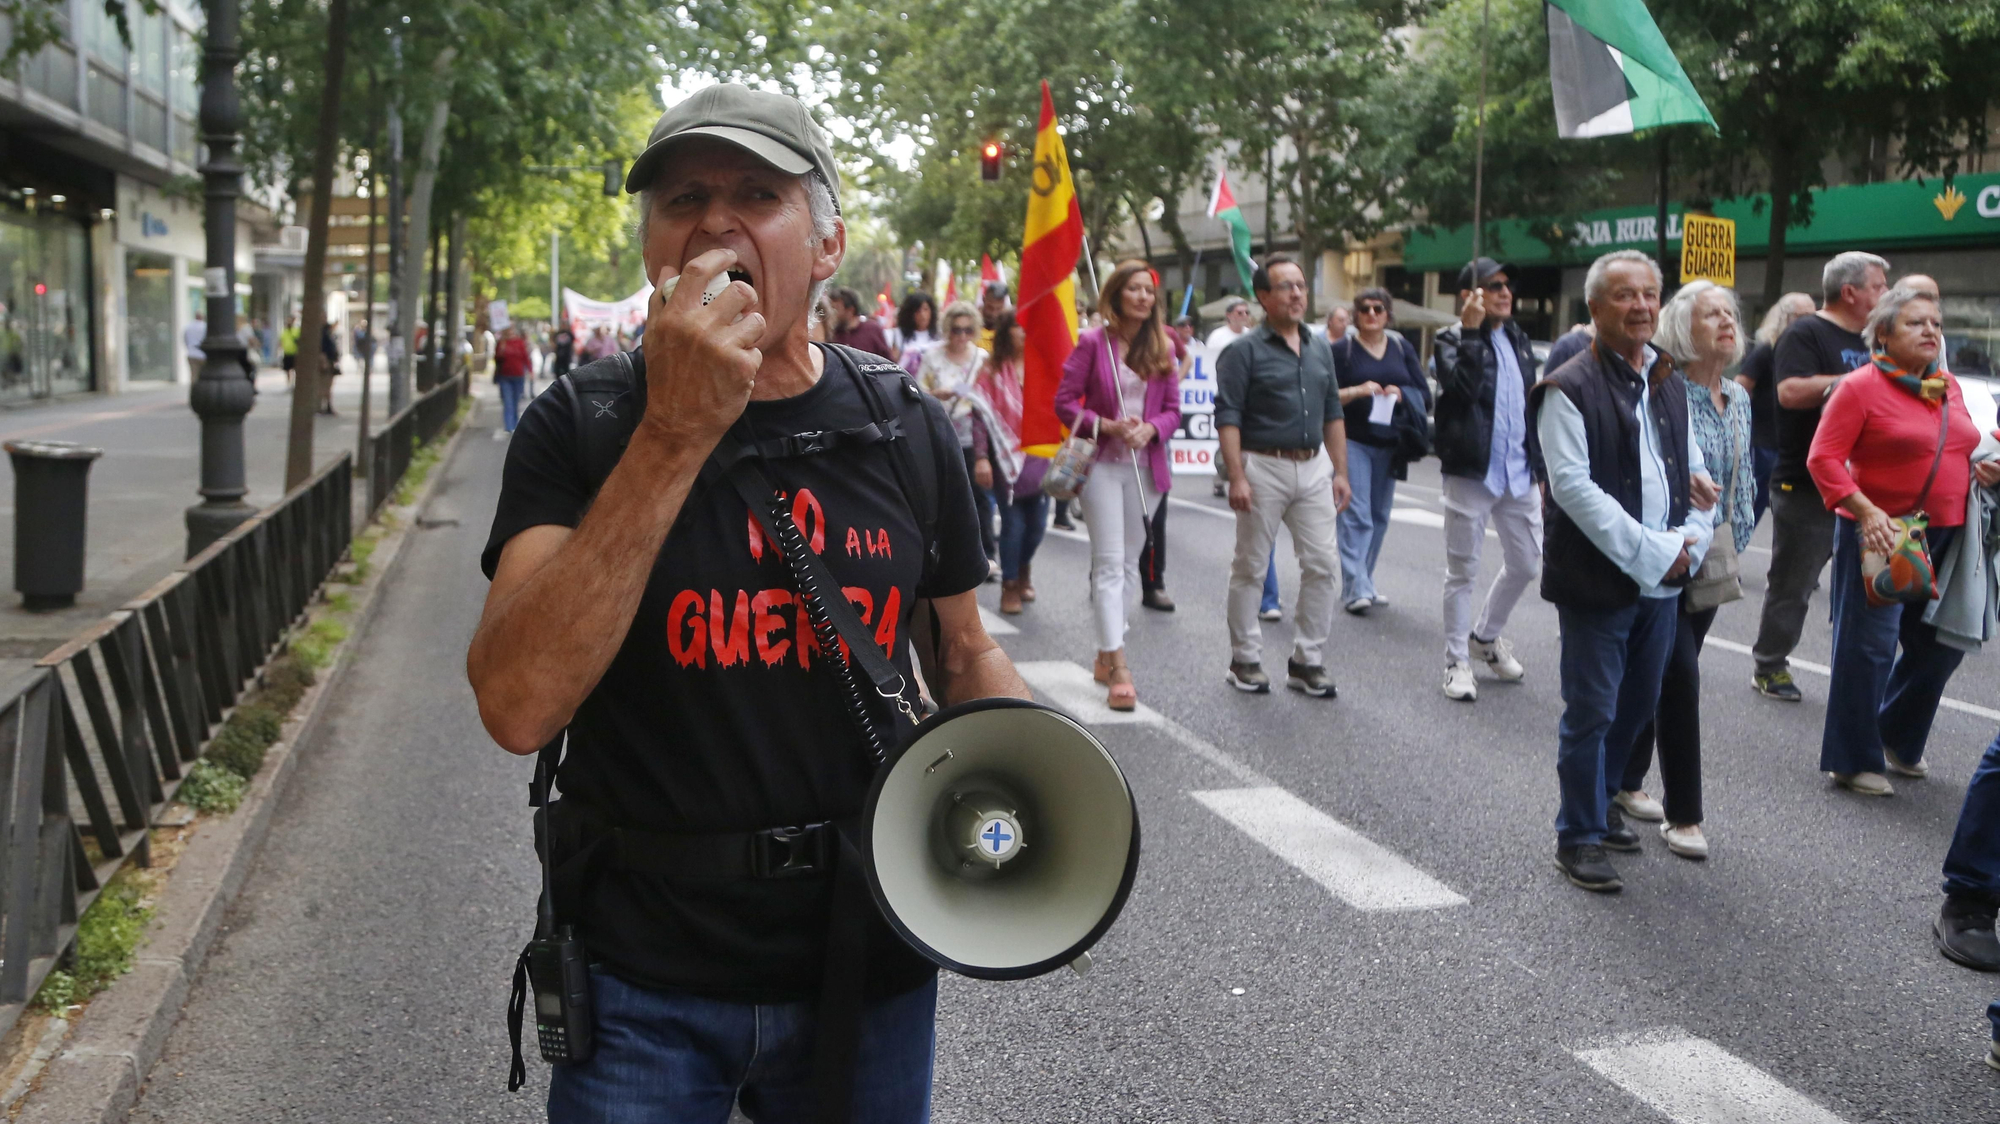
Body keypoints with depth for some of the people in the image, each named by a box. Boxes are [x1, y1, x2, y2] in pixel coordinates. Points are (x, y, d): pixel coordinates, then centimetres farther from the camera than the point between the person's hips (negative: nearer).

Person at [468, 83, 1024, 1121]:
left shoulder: (906, 430, -3)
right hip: (644, 991, -2)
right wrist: (675, 433, -29)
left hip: (868, 974, 3)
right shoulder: (578, 427, -10)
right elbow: (518, 707, -24)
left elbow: (965, 654, 11)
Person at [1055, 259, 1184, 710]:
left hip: (1146, 468, 5)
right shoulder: (1093, 343, -3)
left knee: (1129, 563, 11)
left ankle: (1104, 656, 22)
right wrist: (1106, 426, -17)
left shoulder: (1163, 348, 8)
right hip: (1103, 465, -5)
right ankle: (1118, 669, -13)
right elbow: (1065, 401, -4)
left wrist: (1151, 429, -11)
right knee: (1110, 564, -9)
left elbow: (1174, 409, 10)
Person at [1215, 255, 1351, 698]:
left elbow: (1333, 413, 17)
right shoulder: (1245, 351, -5)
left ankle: (1308, 660, 12)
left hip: (1314, 466, 5)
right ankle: (1245, 660, 15)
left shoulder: (1320, 348, 13)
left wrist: (1340, 471, 11)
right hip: (1264, 466, -5)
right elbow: (1228, 417, -10)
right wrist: (1237, 476, -17)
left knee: (1320, 565, 3)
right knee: (1250, 568, 4)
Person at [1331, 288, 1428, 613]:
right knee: (1357, 516, -12)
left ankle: (1363, 583, 19)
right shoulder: (1341, 348, 0)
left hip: (1390, 444, 4)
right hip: (1353, 442, -4)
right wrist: (1357, 391, -19)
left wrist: (1401, 394, -11)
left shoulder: (1402, 347, 11)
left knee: (1379, 517, 8)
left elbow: (1425, 395, 9)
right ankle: (1355, 589, -15)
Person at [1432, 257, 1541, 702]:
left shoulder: (1518, 339, 14)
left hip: (1518, 472, 6)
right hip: (1471, 472, -6)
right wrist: (1471, 332, -25)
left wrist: (1540, 466, 16)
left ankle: (1486, 636, 33)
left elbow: (1530, 404, 18)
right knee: (1463, 572, 2)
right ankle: (1457, 661, 13)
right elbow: (1463, 387, -26)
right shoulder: (1452, 341, -6)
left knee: (1526, 564, 12)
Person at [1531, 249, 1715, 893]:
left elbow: (1694, 474, 17)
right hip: (1597, 581, -7)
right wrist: (1650, 552, -19)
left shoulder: (1669, 385, 14)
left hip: (1663, 580, 7)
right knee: (1592, 713, 0)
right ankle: (1579, 838, 11)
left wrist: (1688, 545, 0)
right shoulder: (1571, 388, -10)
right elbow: (1572, 485, -18)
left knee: (1638, 706, 17)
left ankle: (1600, 802, 36)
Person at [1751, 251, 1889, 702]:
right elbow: (1791, 391, -23)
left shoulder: (1871, 342, 16)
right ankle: (1769, 668, 13)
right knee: (1792, 584, 1)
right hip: (1807, 488, -8)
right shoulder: (1807, 334, -9)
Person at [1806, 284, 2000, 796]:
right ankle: (1854, 761, 8)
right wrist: (1865, 512, -25)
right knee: (1869, 647, -3)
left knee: (1940, 647, 13)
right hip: (1881, 534, -7)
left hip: (1943, 537, 7)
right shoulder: (1860, 387, -10)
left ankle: (1900, 741, 33)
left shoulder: (1948, 387, 12)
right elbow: (1824, 458, -15)